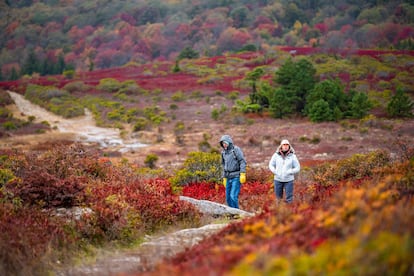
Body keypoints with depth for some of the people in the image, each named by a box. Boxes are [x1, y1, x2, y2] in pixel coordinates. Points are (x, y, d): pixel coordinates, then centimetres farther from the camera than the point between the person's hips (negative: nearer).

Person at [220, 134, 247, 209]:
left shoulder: (236, 150, -9)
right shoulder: (224, 152, 11)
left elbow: (243, 162, -13)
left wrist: (243, 174, -21)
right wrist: (224, 178, 18)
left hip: (236, 177, -7)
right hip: (229, 177, 7)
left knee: (233, 196, -16)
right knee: (228, 198, 5)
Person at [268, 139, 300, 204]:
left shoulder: (292, 156, -7)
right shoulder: (276, 155, -4)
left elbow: (297, 168, -4)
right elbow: (271, 165, 8)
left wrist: (288, 172, -15)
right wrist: (275, 172, -7)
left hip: (288, 180, -2)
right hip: (278, 179, 2)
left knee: (289, 198, -1)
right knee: (278, 197, 10)